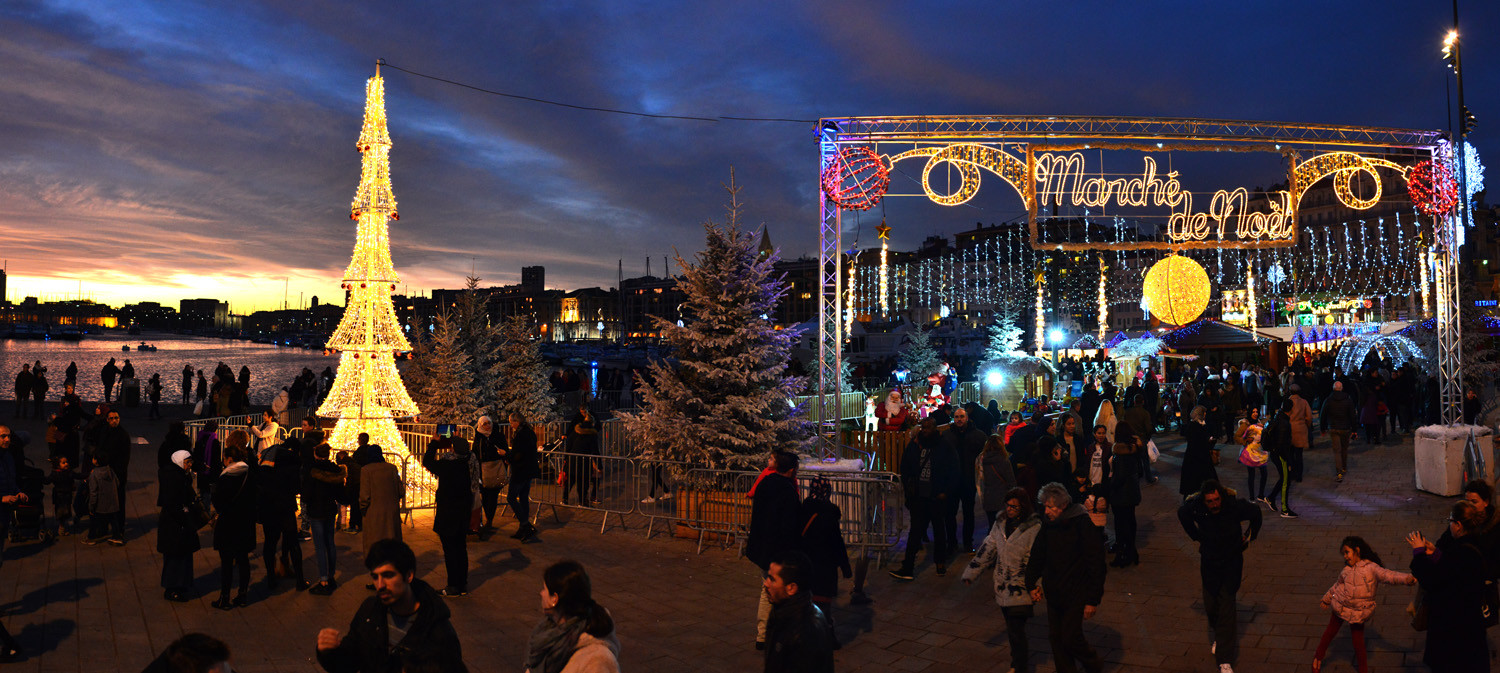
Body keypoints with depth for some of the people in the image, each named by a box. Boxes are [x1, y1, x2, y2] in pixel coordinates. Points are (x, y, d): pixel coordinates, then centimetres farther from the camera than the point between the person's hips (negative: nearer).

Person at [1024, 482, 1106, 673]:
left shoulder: (1084, 526, -17)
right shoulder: (1048, 525, 0)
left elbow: (1096, 565, -14)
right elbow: (1036, 557, 14)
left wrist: (1093, 600, -14)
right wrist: (1031, 584, 6)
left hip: (1076, 594, -6)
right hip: (1053, 593, 6)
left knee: (1071, 638, -4)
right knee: (1056, 637, 10)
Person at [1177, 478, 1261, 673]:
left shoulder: (1235, 506, -22)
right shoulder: (1195, 507, -19)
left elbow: (1256, 513, 1)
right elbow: (1182, 514, 7)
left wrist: (1249, 537, 9)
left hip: (1232, 562, -2)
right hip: (1209, 562, 2)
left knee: (1226, 606, -9)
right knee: (1210, 605, 8)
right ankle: (1221, 637, 38)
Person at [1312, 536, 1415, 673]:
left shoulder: (1371, 567, -10)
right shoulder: (1347, 569, 4)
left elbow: (1388, 575, -24)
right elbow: (1338, 585, 19)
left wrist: (1407, 578, -42)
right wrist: (1327, 598, 29)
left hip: (1358, 612, -4)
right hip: (1340, 607, 4)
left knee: (1358, 637, 6)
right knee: (1331, 631, 17)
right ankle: (1319, 657, 35)